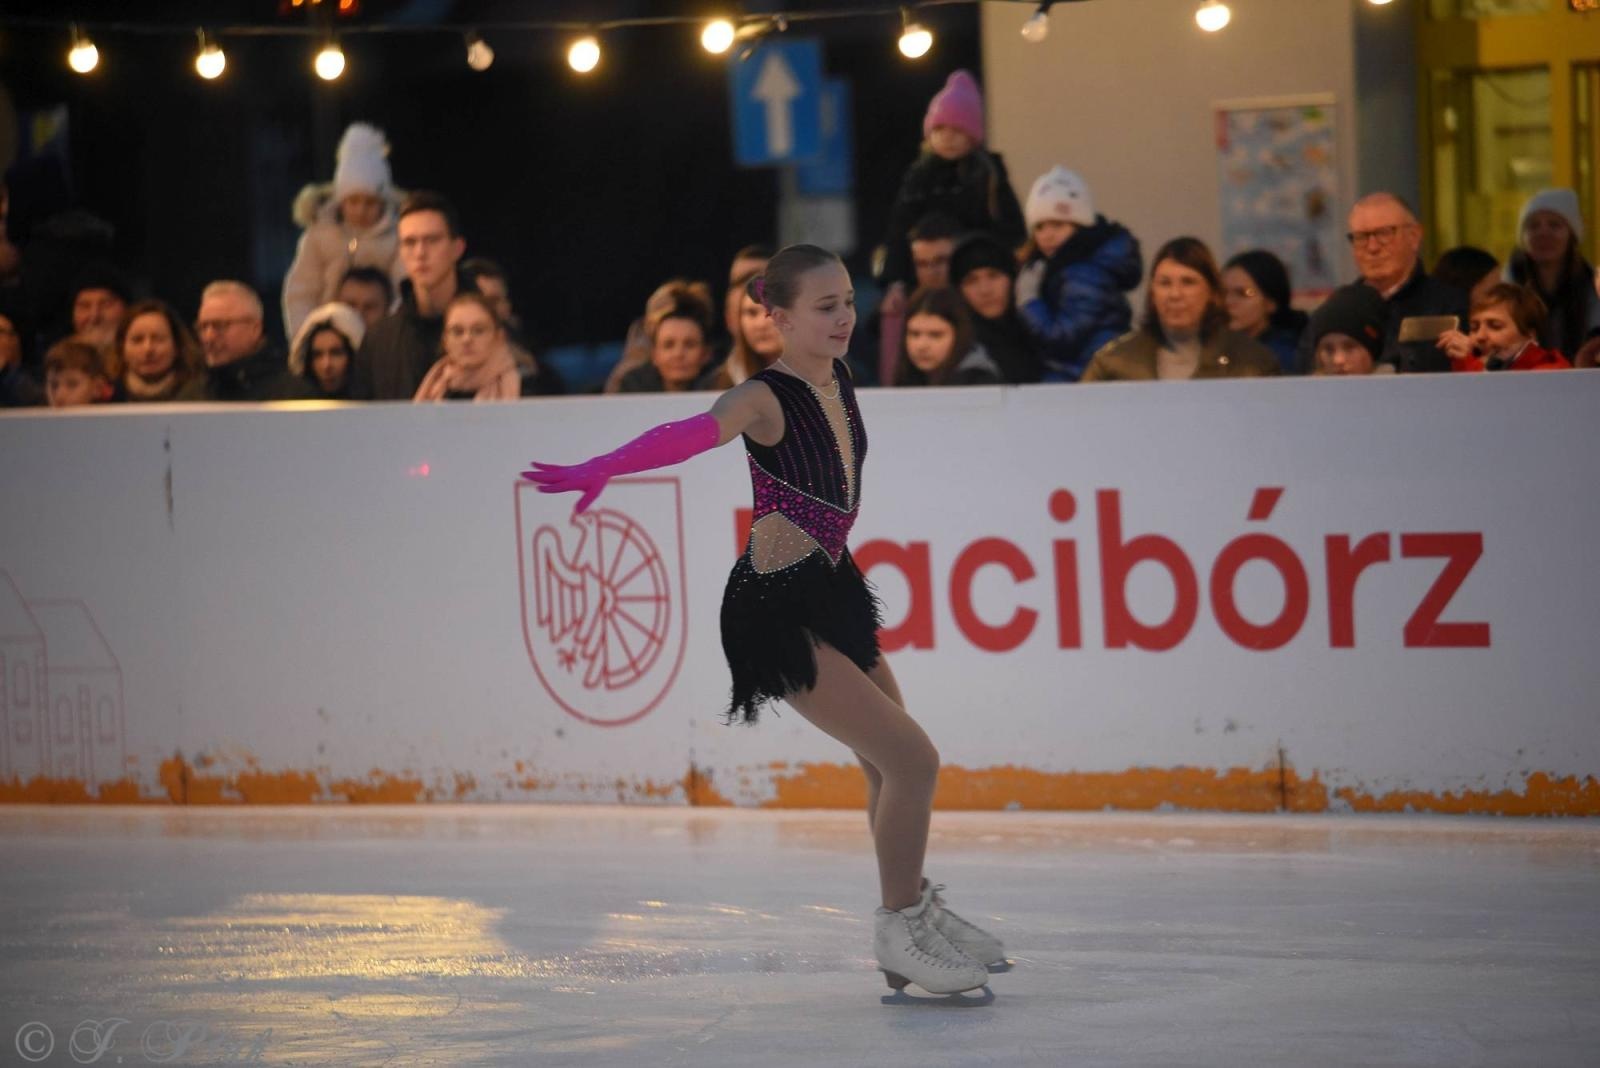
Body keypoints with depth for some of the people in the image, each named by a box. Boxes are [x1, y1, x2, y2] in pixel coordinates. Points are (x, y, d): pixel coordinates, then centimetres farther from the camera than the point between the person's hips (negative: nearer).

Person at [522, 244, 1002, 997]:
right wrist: (599, 470, -53)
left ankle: (916, 909, 42)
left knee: (888, 767, 22)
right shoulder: (766, 399, -21)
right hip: (779, 609, -8)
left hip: (830, 589, 8)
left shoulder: (838, 380, 2)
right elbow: (694, 433, -39)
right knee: (912, 760, -11)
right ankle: (899, 933, 6)